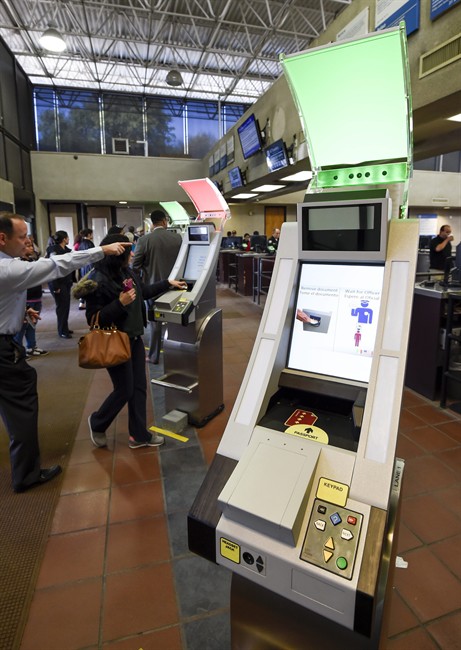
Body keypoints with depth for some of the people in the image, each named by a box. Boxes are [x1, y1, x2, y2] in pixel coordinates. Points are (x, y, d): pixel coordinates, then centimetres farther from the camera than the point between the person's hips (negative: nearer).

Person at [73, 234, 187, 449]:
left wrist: (168, 283, 26)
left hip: (134, 339, 8)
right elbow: (94, 319, -21)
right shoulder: (98, 281, -21)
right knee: (124, 391, 2)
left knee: (139, 387, 12)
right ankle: (97, 423, 32)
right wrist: (120, 303, -29)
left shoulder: (126, 272, 3)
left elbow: (144, 291, 21)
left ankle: (139, 435, 26)